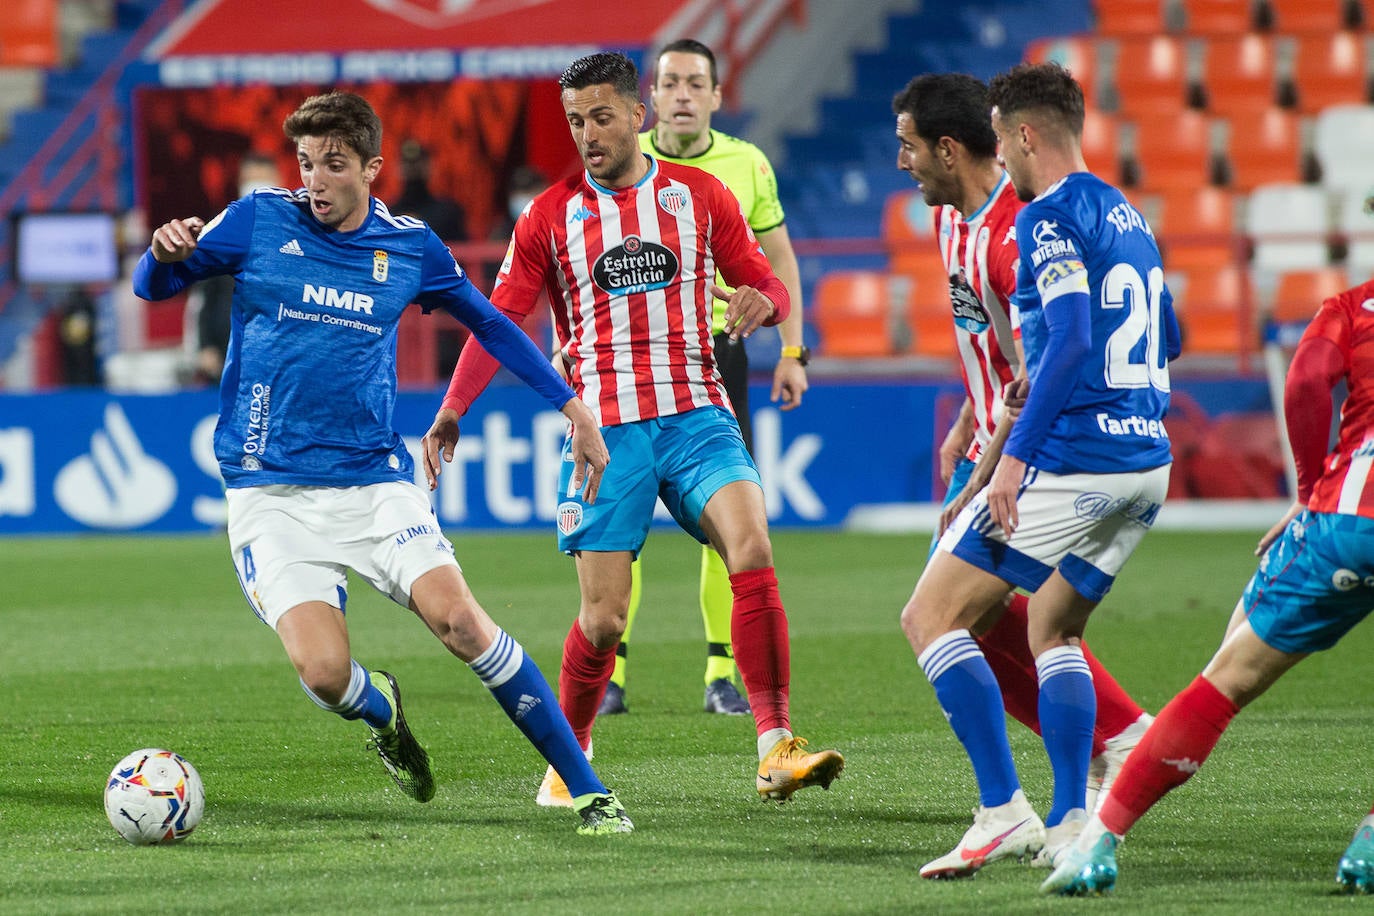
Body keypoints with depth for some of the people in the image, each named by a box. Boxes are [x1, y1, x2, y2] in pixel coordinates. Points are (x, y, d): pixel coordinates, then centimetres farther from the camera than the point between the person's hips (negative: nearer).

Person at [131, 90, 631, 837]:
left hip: (374, 481, 1)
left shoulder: (410, 247, 4)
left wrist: (570, 405, 16)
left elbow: (487, 322, 20)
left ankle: (587, 792, -9)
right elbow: (152, 287, 6)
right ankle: (380, 709, 19)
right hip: (270, 490, -1)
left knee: (458, 619, -19)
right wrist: (167, 254, -18)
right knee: (323, 672, -20)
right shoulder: (259, 221, -1)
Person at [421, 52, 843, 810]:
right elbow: (499, 320, 4)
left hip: (696, 416, 1)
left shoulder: (700, 197, 8)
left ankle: (776, 751, -23)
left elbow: (765, 285, 13)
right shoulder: (551, 216, 5)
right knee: (602, 619, -5)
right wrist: (452, 409, -7)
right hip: (604, 428, 0)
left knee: (752, 554, -23)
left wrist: (761, 302, -12)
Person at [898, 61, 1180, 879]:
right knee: (1053, 632, 23)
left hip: (1072, 463, -9)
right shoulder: (1127, 217, 17)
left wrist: (1015, 456, -23)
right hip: (1148, 461, 9)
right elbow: (1166, 340, 28)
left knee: (933, 617, -3)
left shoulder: (1050, 217, -10)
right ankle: (1072, 824, 11)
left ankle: (1004, 811, -13)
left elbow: (1072, 339, -22)